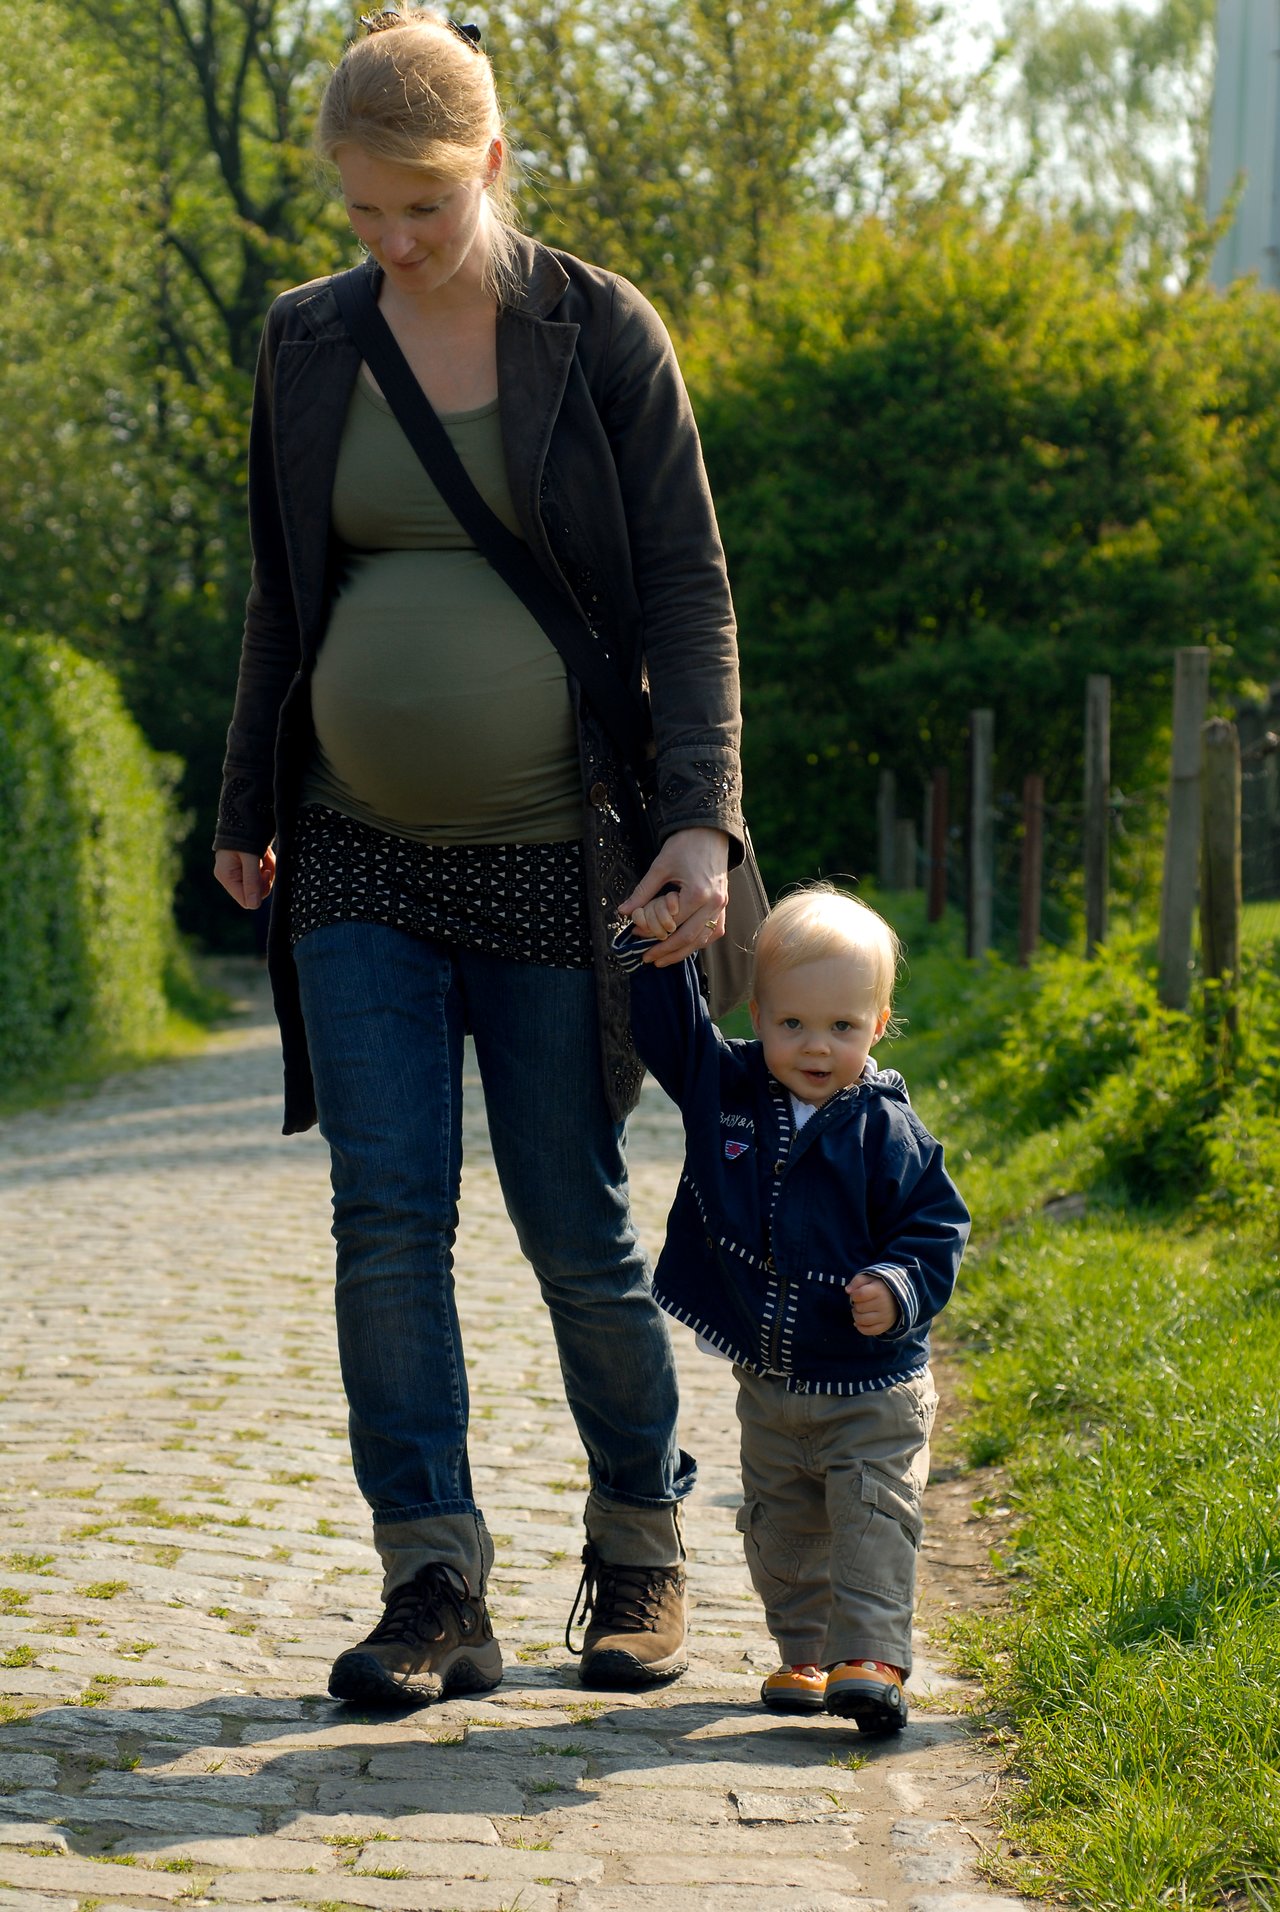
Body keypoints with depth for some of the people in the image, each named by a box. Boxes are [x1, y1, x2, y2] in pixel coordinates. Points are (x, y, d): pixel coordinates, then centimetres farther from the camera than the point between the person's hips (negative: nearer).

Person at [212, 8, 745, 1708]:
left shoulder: (601, 333, -5)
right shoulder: (309, 346, 5)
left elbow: (689, 589, -5)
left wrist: (702, 817, -15)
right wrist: (246, 806, 19)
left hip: (551, 857, -3)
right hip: (361, 862, 3)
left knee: (576, 1228, 3)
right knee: (388, 1220, -4)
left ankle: (641, 1552, 23)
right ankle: (435, 1596, 0)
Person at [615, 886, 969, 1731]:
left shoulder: (888, 1131, -13)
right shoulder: (724, 1087, -2)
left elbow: (938, 1226, -9)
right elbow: (665, 1023, 3)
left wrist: (900, 1288, -26)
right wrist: (654, 948, -14)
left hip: (872, 1385, -5)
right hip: (769, 1383, 5)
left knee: (873, 1524, -10)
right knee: (780, 1527, 13)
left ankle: (872, 1661, -12)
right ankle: (804, 1653, 25)